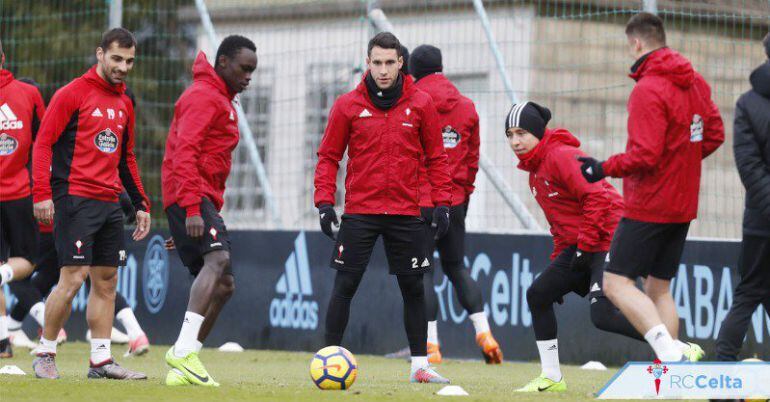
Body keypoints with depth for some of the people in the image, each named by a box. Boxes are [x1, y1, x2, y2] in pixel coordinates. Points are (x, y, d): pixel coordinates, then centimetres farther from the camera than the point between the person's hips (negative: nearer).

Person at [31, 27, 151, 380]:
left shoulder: (124, 104, 17)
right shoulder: (73, 94, -5)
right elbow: (43, 143, -8)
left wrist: (141, 204, 20)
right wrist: (42, 193, -17)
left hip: (109, 203, 7)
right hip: (75, 201, -7)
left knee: (106, 281, 5)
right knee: (73, 278, -11)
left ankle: (101, 360, 8)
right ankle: (45, 354, 1)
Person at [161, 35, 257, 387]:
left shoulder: (221, 101, 25)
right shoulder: (203, 97, -8)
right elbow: (184, 153, -19)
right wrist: (192, 209, -27)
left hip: (202, 201, 11)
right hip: (190, 197, -11)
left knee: (222, 285, 8)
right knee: (218, 257, -29)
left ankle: (182, 370, 8)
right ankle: (184, 350, -41)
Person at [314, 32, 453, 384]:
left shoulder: (421, 104, 3)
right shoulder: (348, 105, 1)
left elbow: (436, 157, 8)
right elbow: (328, 156, 4)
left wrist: (442, 202, 1)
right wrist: (324, 201, -6)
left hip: (406, 213, 1)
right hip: (359, 211, -1)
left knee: (413, 288, 5)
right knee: (345, 285, -4)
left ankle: (420, 365, 13)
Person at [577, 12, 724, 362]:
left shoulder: (648, 90, -18)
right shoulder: (695, 82, 9)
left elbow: (644, 156, -23)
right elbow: (715, 134, 17)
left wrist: (604, 169, -11)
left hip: (649, 205, -9)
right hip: (683, 205, 9)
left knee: (617, 283, -7)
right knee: (658, 289, 14)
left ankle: (671, 355, -23)